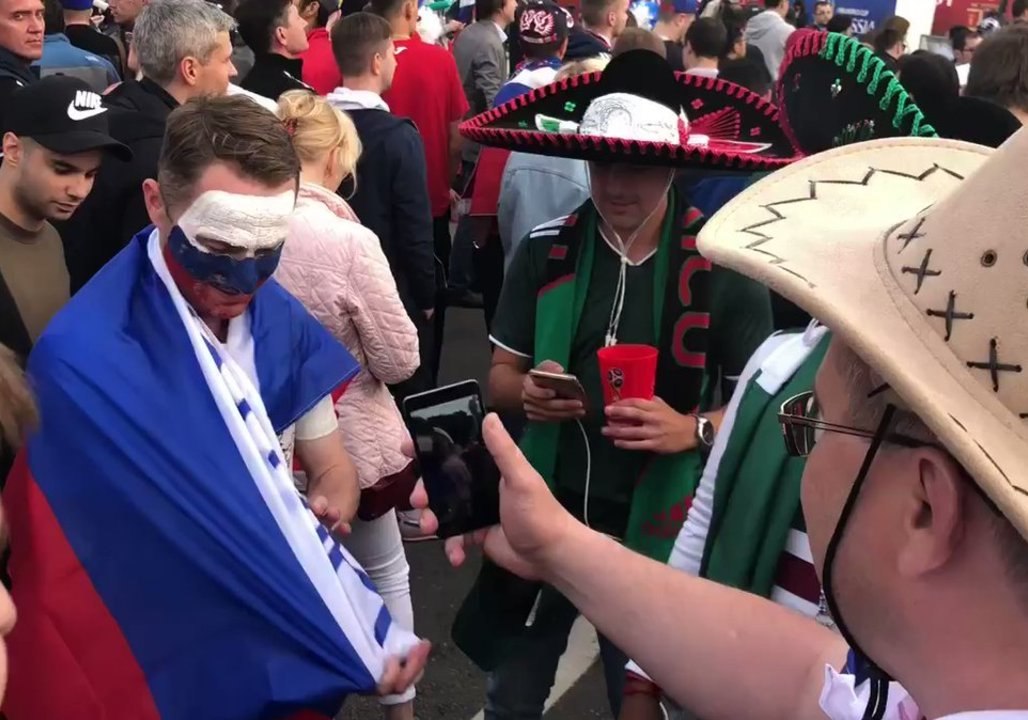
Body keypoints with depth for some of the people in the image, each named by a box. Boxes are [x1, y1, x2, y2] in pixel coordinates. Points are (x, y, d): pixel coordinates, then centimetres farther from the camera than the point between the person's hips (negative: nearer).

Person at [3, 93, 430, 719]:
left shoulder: (282, 321, -7)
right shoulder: (84, 360, -26)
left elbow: (333, 470, 3)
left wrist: (323, 513, -20)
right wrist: (359, 651, -24)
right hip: (168, 666, -4)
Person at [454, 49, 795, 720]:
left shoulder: (724, 266, -11)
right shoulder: (546, 250, -4)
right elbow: (502, 373, 5)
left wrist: (693, 429, -23)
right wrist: (526, 394, -17)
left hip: (655, 524, -2)